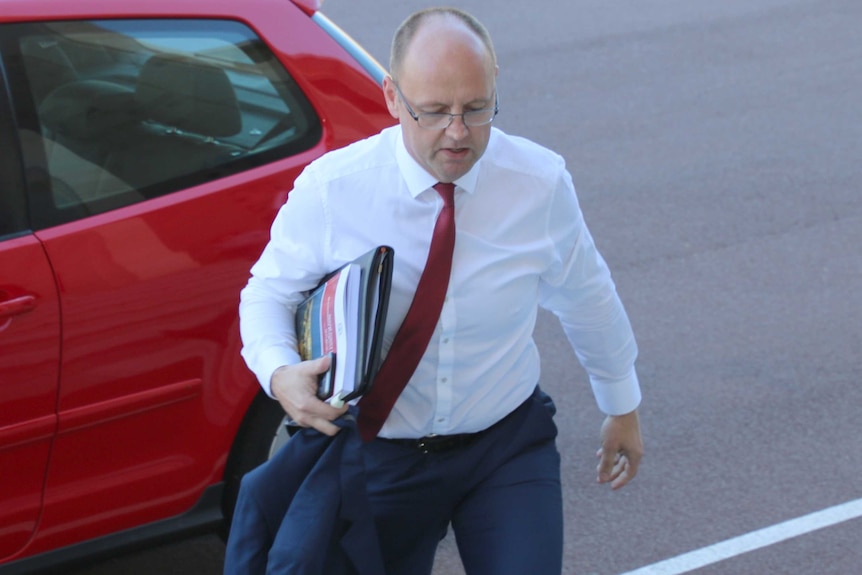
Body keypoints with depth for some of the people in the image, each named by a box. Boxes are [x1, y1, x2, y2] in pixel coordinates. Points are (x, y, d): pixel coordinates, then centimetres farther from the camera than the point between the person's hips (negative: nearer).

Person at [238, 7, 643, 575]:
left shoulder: (541, 181, -12)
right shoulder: (331, 188, -17)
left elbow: (586, 294, 5)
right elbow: (268, 292, -3)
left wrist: (623, 406, 18)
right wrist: (280, 373, -25)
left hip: (508, 444, 0)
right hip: (381, 457, 0)